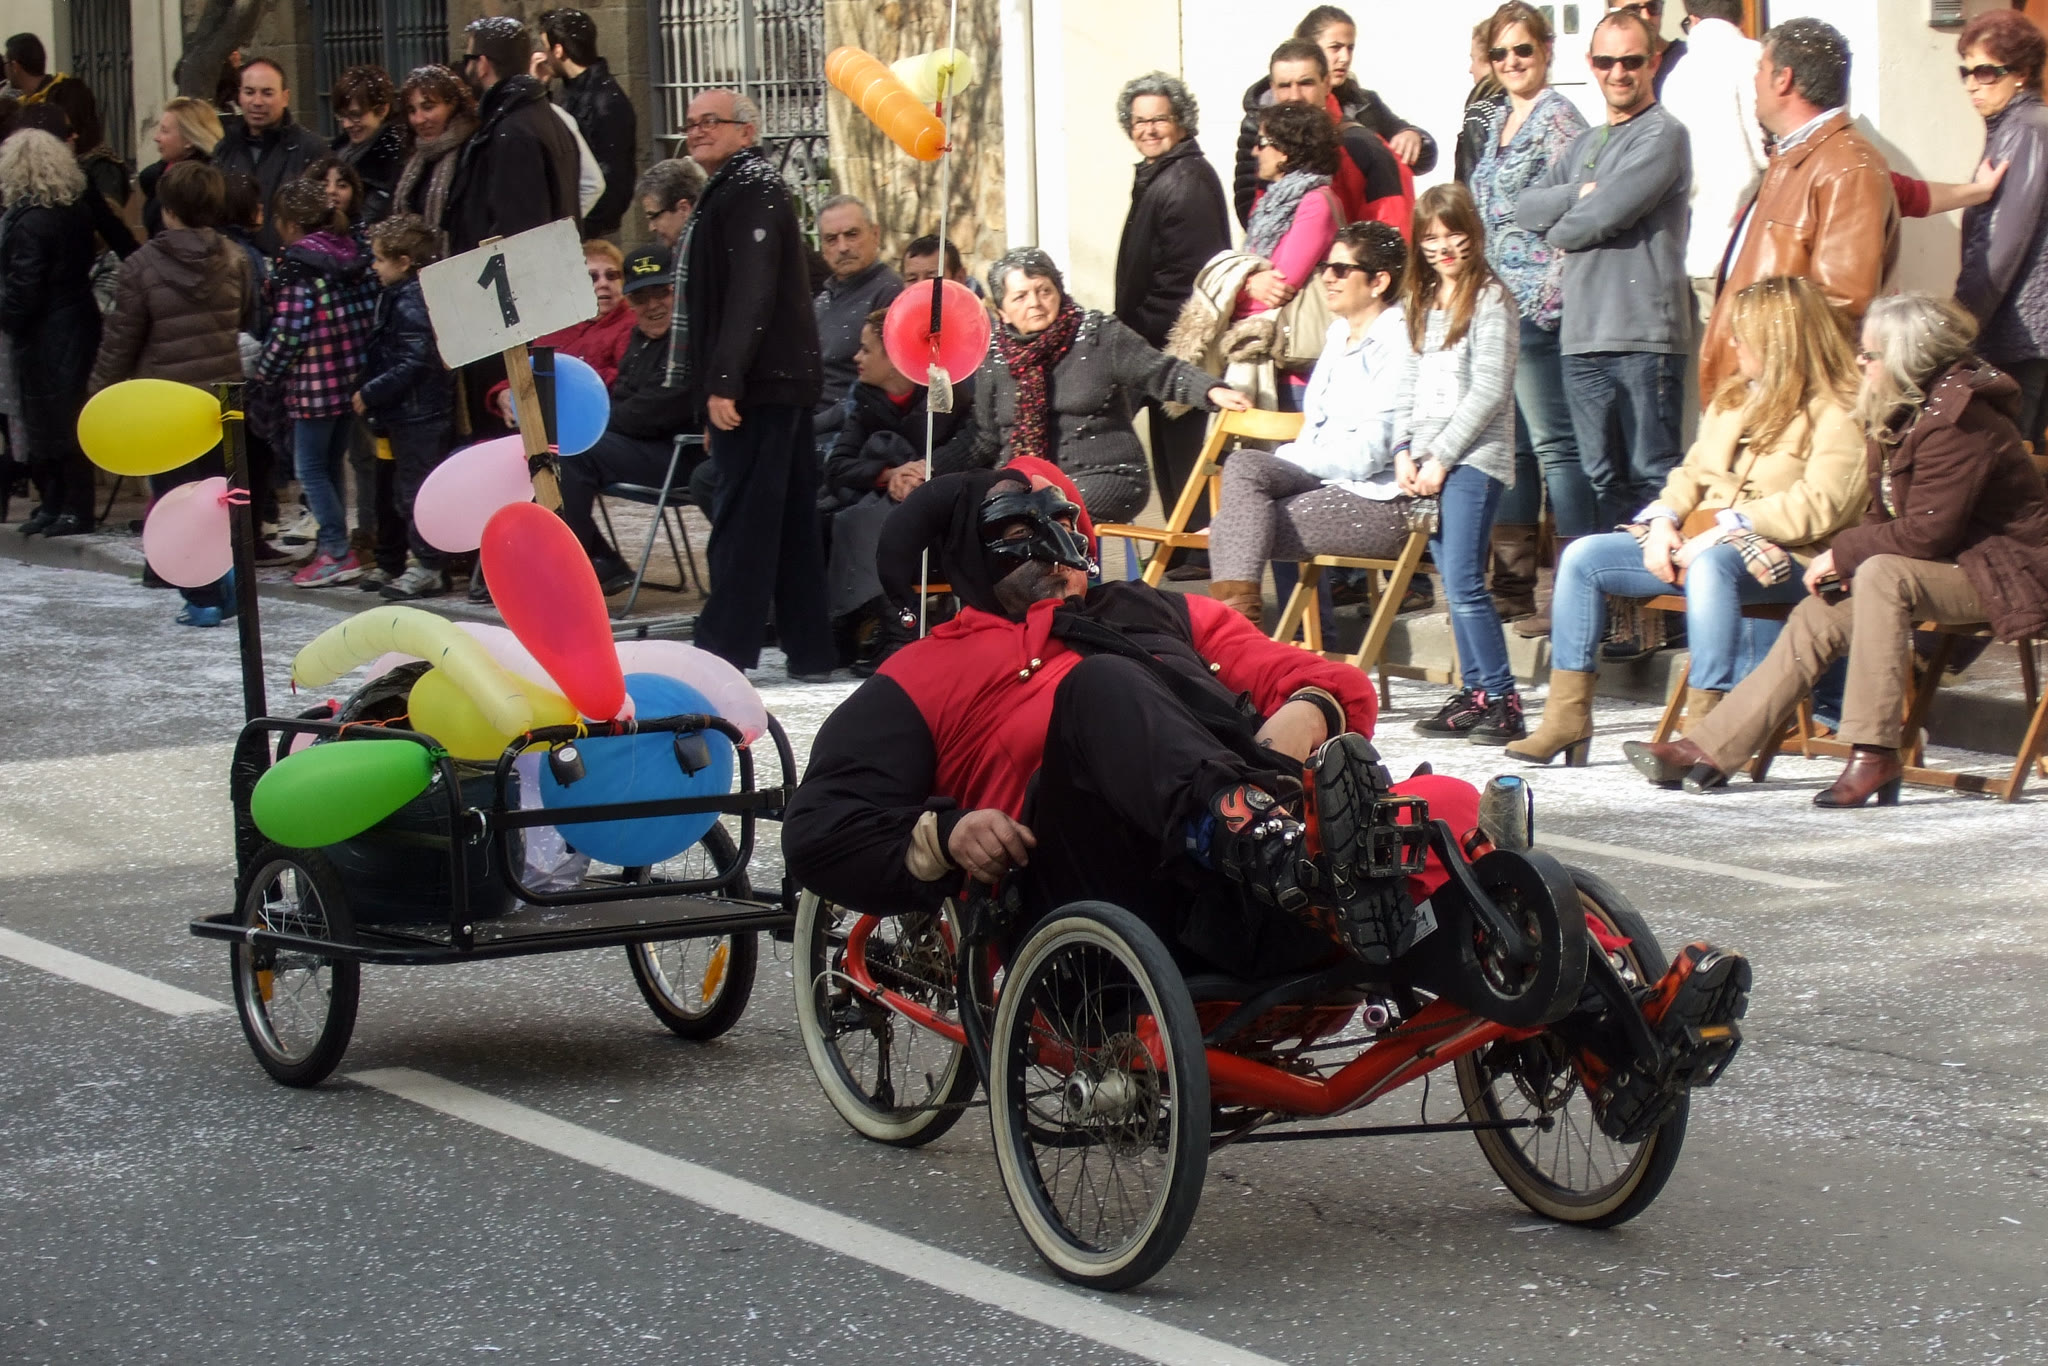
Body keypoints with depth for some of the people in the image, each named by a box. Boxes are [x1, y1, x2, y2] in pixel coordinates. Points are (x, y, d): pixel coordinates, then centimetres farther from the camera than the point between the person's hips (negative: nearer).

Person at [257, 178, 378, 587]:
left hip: (313, 383, -7)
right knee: (331, 465, 16)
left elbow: (289, 332, -16)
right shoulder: (354, 256, 8)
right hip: (353, 379, 7)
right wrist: (359, 358, 16)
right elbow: (371, 312, 9)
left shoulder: (296, 266, -13)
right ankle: (335, 549, 17)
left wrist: (265, 371, -4)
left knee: (311, 468, 1)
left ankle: (336, 552, -3)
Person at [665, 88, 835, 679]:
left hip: (758, 385, -11)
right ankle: (809, 651, 15)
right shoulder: (730, 192, 22)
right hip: (783, 383, 11)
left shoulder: (751, 191, -11)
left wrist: (724, 381, -25)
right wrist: (717, 385, 22)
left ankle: (724, 650, -9)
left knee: (742, 521, -10)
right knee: (789, 519, 11)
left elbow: (751, 293, -21)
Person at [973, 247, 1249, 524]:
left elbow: (1162, 374, -3)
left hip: (1104, 476, -4)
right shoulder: (993, 361, 11)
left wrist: (1213, 391, -20)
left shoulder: (1101, 336, 1)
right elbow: (985, 442, 16)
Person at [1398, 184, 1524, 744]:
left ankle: (1503, 700, -10)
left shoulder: (1490, 300, -5)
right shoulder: (1420, 303, 17)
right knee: (1452, 583, 7)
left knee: (1464, 583, -13)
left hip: (1473, 459, -7)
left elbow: (1489, 391, -11)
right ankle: (1475, 693, 11)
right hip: (1427, 464, 7)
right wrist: (1403, 452, 4)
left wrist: (1440, 457, -12)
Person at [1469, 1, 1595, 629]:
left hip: (1536, 303, -9)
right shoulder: (1497, 122, 18)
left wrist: (1549, 296, -16)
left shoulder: (1559, 119, -7)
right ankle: (1512, 586, 15)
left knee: (1552, 442, -9)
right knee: (1509, 442, 10)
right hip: (1494, 302, 9)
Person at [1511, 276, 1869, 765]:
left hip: (1778, 557, -8)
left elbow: (1819, 509, -19)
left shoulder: (1837, 415, -7)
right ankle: (1567, 717, -7)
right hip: (1697, 546, 9)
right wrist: (1663, 522, -1)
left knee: (1711, 565, -41)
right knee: (1583, 557, -5)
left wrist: (1726, 526, -20)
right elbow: (1692, 473, 21)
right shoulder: (1733, 399, 20)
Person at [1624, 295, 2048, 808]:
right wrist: (1845, 562, -5)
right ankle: (1709, 751, -4)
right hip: (1949, 568, 10)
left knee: (1882, 574, -33)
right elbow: (1886, 516, 14)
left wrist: (1844, 554, -16)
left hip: (2003, 571, -10)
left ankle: (1875, 755, -31)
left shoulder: (1958, 421, -22)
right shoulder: (1905, 414, 8)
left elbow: (1928, 531, -26)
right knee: (1819, 616, -2)